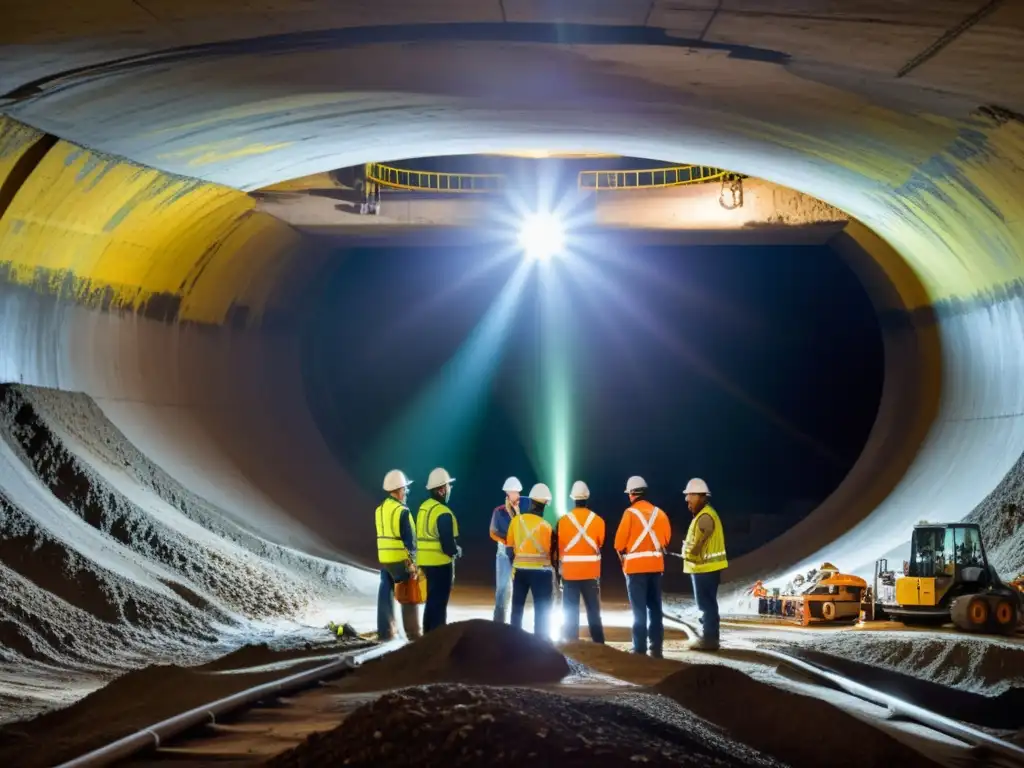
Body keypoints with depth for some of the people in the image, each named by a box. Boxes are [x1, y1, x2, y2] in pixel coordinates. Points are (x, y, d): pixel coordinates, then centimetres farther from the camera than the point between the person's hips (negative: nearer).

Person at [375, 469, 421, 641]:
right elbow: (408, 538, -16)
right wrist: (412, 562, -10)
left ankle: (385, 632, 10)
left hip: (384, 558, 7)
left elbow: (382, 535, 12)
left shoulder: (379, 509, 8)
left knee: (386, 594, 8)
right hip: (400, 560, -7)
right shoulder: (402, 511, -15)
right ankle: (413, 633, 6)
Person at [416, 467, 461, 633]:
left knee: (432, 600, 19)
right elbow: (448, 544, -21)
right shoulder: (443, 513, -19)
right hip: (440, 563, -9)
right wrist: (457, 551, 0)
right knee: (439, 603, -1)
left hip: (425, 561, 9)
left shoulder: (424, 507, 8)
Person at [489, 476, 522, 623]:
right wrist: (505, 541, -14)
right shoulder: (499, 511, 1)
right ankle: (499, 622, 2)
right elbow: (493, 533, 0)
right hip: (505, 553, -1)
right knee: (503, 587, -2)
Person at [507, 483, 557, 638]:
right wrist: (555, 572, 6)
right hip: (540, 571, -4)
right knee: (542, 610, 3)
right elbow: (552, 553, -7)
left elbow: (510, 547, 5)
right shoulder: (546, 526, -13)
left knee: (517, 607, 14)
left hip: (520, 569, 4)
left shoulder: (516, 520, -2)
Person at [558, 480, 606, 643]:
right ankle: (599, 644, 7)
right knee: (593, 610, 8)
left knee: (570, 611, 4)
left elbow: (560, 545, 0)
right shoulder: (597, 520, -4)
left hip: (570, 570, -1)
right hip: (591, 570, 1)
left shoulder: (564, 520, -6)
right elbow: (601, 544, 8)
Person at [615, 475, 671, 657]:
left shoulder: (631, 513, -9)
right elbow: (666, 538, 10)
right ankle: (656, 647, 11)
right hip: (655, 565, 5)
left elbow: (620, 541, -8)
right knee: (655, 607, 10)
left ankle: (640, 648, -3)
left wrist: (623, 556, 10)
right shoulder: (659, 513, 6)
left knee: (639, 609, -2)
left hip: (636, 566, -4)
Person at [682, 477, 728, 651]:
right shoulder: (704, 514, 15)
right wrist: (688, 549, 4)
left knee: (706, 604, -6)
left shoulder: (705, 517, -20)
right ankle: (709, 637, 20)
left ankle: (709, 639, -3)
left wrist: (686, 550, -2)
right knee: (707, 604, 14)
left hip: (705, 568, -11)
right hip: (706, 567, 11)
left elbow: (697, 546, -20)